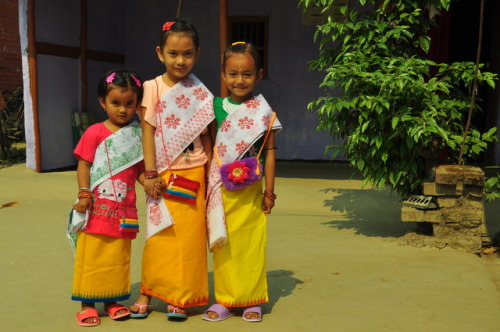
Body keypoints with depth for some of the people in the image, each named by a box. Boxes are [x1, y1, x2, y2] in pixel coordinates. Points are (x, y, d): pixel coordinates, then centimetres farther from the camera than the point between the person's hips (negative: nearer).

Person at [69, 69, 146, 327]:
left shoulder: (138, 135, 7)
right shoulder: (95, 132, -4)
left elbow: (139, 169, 8)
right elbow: (83, 164, -4)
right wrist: (84, 194, -13)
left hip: (124, 209, 3)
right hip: (97, 207, -3)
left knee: (119, 257, 11)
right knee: (91, 254, 2)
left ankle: (112, 301, 23)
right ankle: (87, 304, 13)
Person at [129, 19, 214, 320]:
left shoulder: (200, 91, 5)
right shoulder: (154, 87, -1)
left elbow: (206, 135, 7)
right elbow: (148, 131, -4)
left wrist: (210, 170, 0)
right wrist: (150, 173, -9)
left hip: (193, 173, 2)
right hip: (165, 173, -2)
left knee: (189, 235, 4)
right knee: (160, 234, 3)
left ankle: (179, 298, 16)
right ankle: (147, 292, 18)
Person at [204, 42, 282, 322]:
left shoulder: (263, 111, -2)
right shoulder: (217, 106, 3)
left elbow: (269, 151, -1)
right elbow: (208, 147, 7)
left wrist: (269, 191, -3)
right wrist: (208, 186, 4)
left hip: (250, 189, -2)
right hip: (221, 189, 2)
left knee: (251, 244, 4)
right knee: (223, 245, 7)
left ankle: (253, 300, 18)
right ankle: (225, 300, 19)